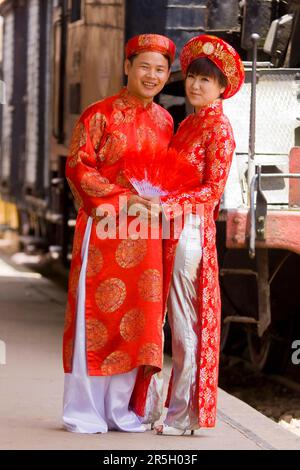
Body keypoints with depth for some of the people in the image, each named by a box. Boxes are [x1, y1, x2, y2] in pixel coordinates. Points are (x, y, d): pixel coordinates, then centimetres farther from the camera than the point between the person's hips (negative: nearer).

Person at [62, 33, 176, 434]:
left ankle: (121, 408, 12)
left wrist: (157, 203, -1)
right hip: (103, 225, -5)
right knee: (95, 314, -3)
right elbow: (78, 167, -7)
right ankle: (84, 411, 4)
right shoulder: (100, 115, -3)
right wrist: (121, 198, -15)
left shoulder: (165, 122, 12)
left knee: (138, 317, 3)